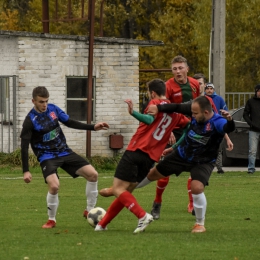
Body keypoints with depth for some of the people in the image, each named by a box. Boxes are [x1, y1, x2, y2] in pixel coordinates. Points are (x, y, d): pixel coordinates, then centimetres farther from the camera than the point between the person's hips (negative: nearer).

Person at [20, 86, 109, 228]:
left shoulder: (53, 109, -1)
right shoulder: (30, 120, -15)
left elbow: (70, 123, 10)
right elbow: (24, 146, -14)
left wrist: (93, 127, 1)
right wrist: (26, 171, -18)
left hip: (65, 152, 6)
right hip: (47, 157, -6)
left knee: (92, 174, -5)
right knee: (54, 186, -29)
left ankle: (89, 211, 12)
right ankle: (51, 220, -3)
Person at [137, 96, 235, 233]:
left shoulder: (217, 122, -33)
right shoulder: (196, 111, -18)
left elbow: (229, 128, -52)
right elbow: (177, 107, -8)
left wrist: (229, 120, -74)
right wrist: (158, 108, -19)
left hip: (203, 162, -5)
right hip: (182, 154, 5)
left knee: (197, 188, -27)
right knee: (154, 174, 17)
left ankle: (200, 224, -3)